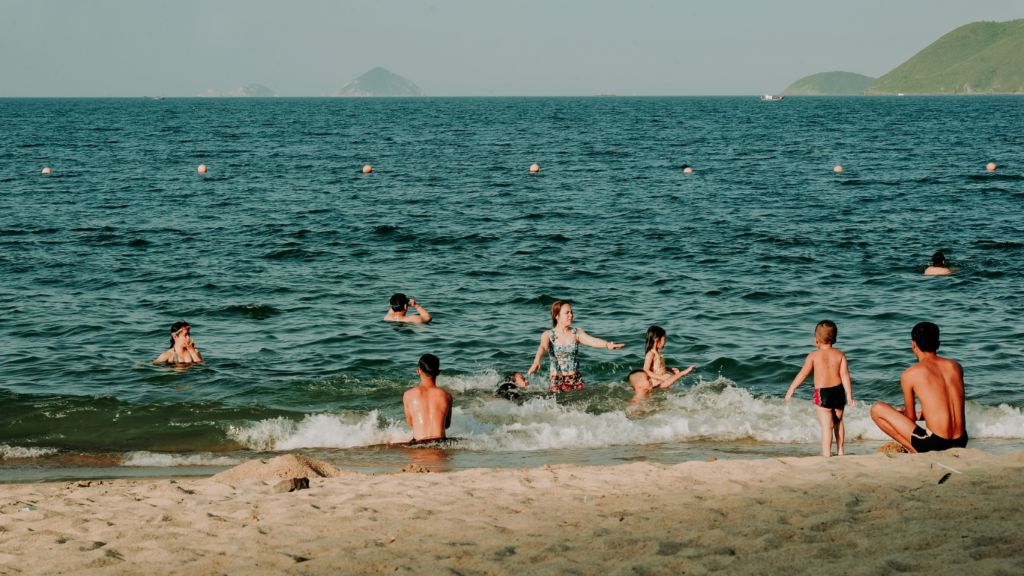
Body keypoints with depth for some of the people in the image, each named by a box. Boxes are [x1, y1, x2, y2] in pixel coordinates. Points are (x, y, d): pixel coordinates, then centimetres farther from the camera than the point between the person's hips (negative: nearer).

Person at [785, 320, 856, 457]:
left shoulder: (814, 356, -3)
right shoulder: (840, 355, 4)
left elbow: (803, 374, -4)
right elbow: (845, 375, -3)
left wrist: (791, 389, 3)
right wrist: (849, 395, -5)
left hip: (822, 392, -4)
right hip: (838, 390, 4)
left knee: (826, 425, -7)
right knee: (838, 421, 23)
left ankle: (826, 453, -13)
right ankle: (840, 450, 27)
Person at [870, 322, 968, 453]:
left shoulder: (909, 375, -3)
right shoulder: (956, 367, 11)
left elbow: (910, 417, 7)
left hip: (933, 443, -6)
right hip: (960, 443, 6)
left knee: (877, 409, 5)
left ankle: (916, 452, 0)